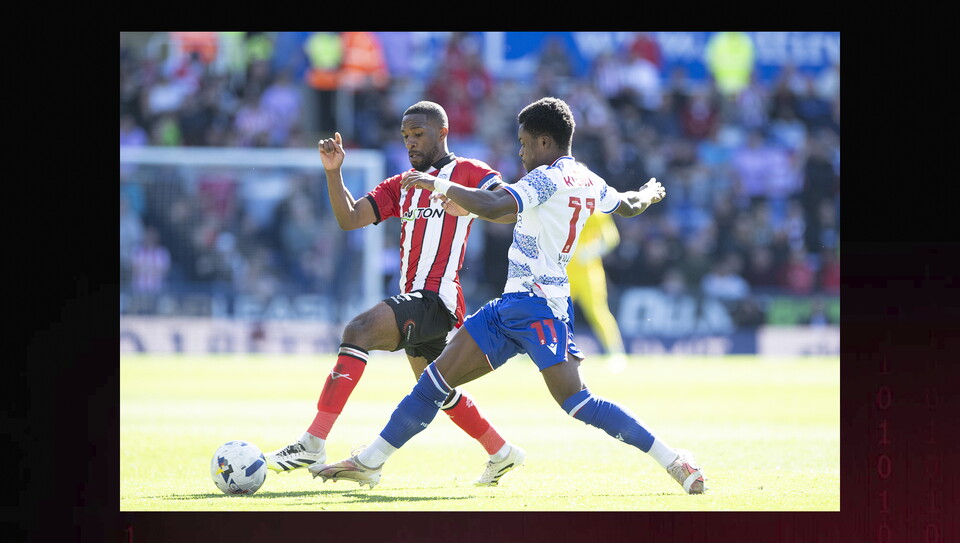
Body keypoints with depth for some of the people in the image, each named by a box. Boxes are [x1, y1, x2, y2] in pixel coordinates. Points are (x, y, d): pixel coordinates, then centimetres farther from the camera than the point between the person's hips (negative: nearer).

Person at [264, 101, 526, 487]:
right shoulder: (401, 186, 23)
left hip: (437, 299, -9)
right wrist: (333, 171, 0)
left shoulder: (467, 173, 2)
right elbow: (349, 218, 13)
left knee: (359, 330, -27)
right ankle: (502, 454, 40)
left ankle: (313, 443, -35)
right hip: (414, 301, 10)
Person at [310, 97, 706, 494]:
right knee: (438, 376, 8)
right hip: (514, 303, 10)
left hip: (537, 306, -10)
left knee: (574, 400, -17)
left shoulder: (548, 177, -13)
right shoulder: (589, 182, 14)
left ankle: (674, 460, -13)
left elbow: (492, 207, -26)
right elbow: (629, 206, 34)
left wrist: (441, 185, -14)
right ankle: (369, 463, 12)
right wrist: (650, 194, 56)